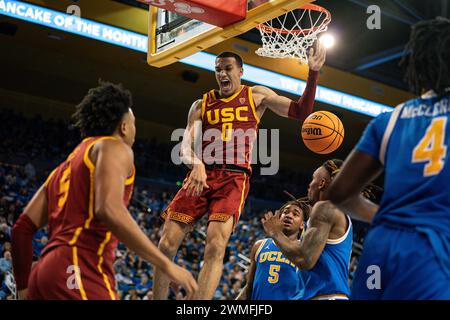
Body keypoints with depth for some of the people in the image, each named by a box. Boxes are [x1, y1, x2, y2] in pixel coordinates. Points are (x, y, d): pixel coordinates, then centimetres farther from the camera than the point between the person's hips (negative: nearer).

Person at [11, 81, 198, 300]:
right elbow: (109, 210, -17)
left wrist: (24, 288, 27)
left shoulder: (65, 166, 27)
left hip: (45, 273, 9)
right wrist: (168, 265, -16)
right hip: (78, 272, -9)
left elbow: (22, 228, 22)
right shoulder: (113, 147, 3)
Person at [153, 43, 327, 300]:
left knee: (216, 246, -22)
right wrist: (196, 164, -21)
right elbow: (186, 146, 3)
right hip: (202, 175, 3)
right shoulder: (201, 105, 15)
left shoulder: (256, 96, 13)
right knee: (167, 244, -4)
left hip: (235, 179, -3)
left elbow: (301, 113, 9)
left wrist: (313, 73, -2)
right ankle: (157, 298, 12)